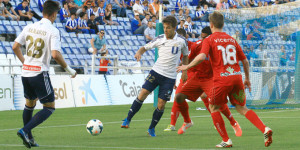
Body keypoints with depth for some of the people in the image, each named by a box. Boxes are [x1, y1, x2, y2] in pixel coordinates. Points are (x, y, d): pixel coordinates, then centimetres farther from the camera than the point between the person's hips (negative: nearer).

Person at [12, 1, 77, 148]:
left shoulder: (29, 27, 7)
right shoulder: (53, 31, -11)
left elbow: (15, 47, 10)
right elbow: (55, 54, -20)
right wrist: (68, 69, -7)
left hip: (26, 72, 6)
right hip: (40, 74, -6)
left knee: (29, 104, 24)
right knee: (49, 107, 5)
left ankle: (28, 138, 26)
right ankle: (25, 131, -11)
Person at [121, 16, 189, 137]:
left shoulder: (181, 41, -1)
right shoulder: (159, 39, 0)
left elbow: (185, 55, 15)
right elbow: (145, 47, 9)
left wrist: (184, 71, 9)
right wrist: (139, 53, -13)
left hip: (170, 77, -1)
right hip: (156, 71, 1)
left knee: (161, 104, -2)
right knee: (143, 94, -13)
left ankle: (151, 129, 14)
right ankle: (128, 120, -5)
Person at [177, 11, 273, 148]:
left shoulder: (209, 40, 1)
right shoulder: (232, 39, 17)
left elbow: (202, 57, -17)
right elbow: (245, 61, 18)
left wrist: (187, 66, -3)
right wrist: (247, 79, 30)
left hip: (222, 79, -5)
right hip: (237, 76, 5)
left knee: (213, 107, 15)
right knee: (242, 108, 15)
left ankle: (226, 140, 12)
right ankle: (265, 129, -6)